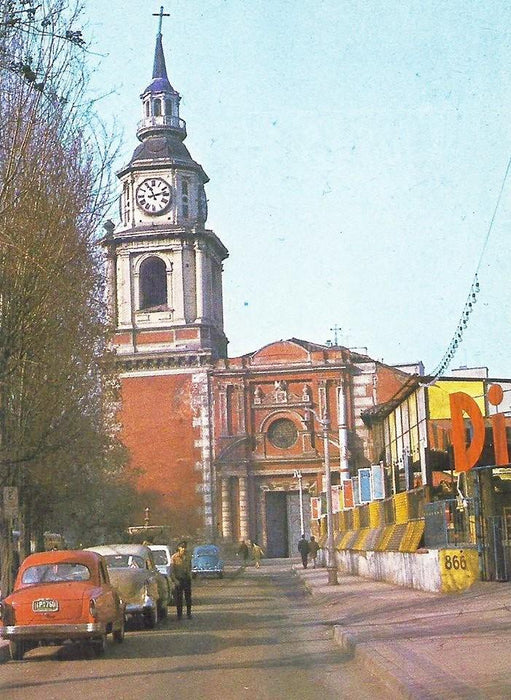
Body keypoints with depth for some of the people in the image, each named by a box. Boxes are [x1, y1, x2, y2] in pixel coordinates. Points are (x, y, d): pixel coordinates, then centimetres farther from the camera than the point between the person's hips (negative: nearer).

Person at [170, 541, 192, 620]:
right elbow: (171, 570, -7)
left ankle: (189, 613, 14)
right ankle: (179, 614, 8)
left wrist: (190, 576, 9)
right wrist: (174, 580, -14)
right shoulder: (174, 557, -7)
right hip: (178, 579, -3)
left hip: (187, 578, 3)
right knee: (178, 598, 0)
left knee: (188, 597, 5)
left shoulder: (188, 556, 6)